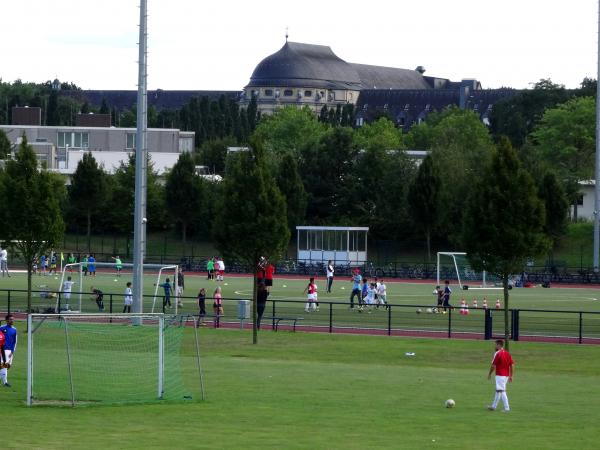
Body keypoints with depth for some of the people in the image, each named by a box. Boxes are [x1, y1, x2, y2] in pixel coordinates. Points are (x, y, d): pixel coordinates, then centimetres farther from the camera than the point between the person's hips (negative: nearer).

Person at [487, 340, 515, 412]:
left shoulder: (497, 354, -12)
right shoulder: (507, 354, 8)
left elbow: (493, 365, -12)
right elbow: (512, 365, 8)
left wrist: (489, 374, 2)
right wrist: (511, 376, 13)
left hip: (500, 375, -8)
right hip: (506, 375, 8)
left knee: (501, 391, -7)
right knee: (498, 391, 19)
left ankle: (507, 408, -12)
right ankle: (493, 406, 29)